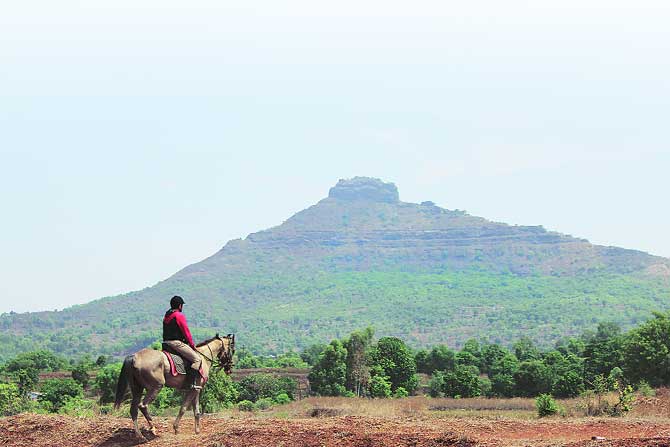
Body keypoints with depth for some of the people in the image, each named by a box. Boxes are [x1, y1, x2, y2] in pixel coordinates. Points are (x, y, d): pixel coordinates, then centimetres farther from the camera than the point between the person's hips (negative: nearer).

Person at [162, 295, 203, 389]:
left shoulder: (166, 316, 18)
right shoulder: (179, 315, -9)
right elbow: (186, 331, -9)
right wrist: (192, 344, 2)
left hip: (166, 343, 10)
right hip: (176, 342, -10)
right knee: (197, 358, -12)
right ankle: (192, 383, -24)